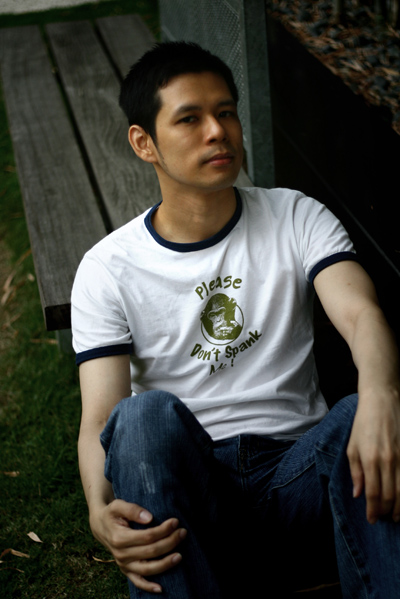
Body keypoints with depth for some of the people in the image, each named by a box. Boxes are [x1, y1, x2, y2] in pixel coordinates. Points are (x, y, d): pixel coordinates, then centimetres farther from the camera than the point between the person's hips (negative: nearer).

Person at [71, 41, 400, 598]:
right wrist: (101, 510, -30)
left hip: (296, 474, 1)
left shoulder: (298, 218, 6)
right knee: (146, 414, -33)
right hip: (183, 492, 0)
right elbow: (100, 420, -6)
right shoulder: (108, 270, 3)